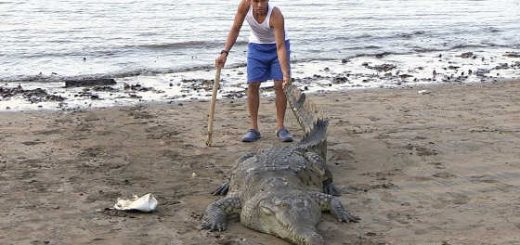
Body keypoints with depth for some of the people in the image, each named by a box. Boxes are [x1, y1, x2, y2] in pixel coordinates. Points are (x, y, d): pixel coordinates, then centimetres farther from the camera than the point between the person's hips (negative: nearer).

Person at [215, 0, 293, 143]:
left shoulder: (276, 15, -35)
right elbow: (235, 29, -14)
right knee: (252, 85, -7)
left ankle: (280, 127, -1)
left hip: (277, 44, -3)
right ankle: (253, 128, -2)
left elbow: (281, 47, -37)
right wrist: (224, 53, -24)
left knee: (280, 84, -11)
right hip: (256, 45, 3)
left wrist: (286, 74, -45)